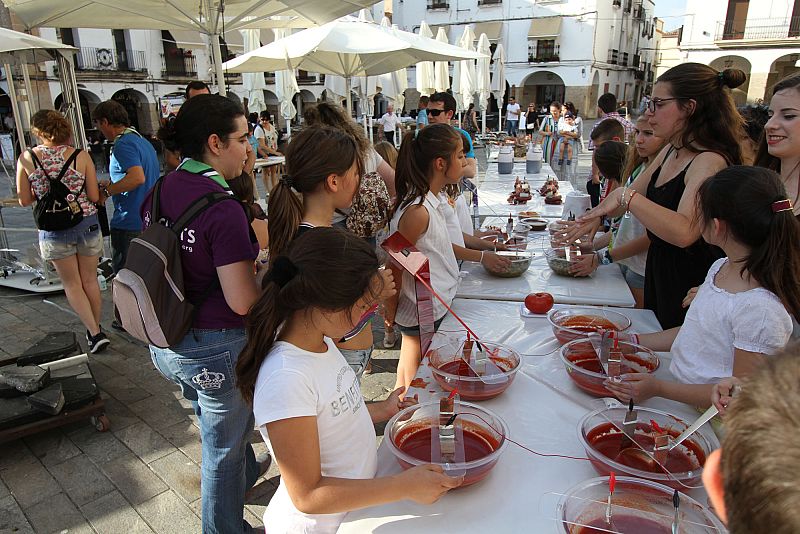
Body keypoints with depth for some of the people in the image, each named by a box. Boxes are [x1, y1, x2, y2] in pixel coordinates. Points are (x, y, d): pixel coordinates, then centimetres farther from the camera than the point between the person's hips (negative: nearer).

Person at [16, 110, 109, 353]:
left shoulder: (26, 158, -6)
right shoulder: (81, 156, -7)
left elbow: (24, 200, 0)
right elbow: (94, 197, -6)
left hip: (53, 229, -1)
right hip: (87, 224, 1)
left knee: (72, 284, 12)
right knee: (90, 280, 17)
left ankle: (95, 333, 3)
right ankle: (96, 327, 30)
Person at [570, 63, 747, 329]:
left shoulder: (710, 161, -23)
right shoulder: (670, 152, 5)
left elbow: (684, 232, -38)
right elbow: (633, 194, 19)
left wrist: (626, 197, -35)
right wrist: (592, 217, 12)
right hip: (659, 276, 9)